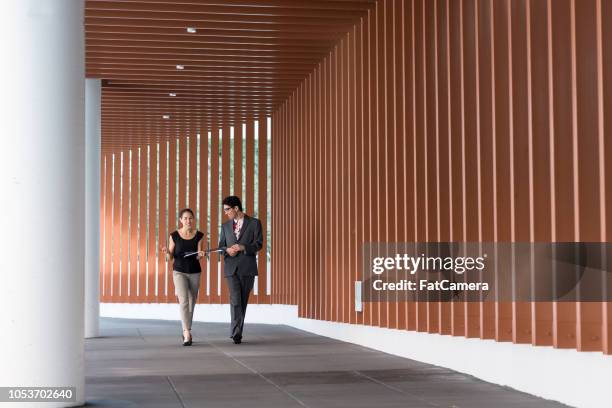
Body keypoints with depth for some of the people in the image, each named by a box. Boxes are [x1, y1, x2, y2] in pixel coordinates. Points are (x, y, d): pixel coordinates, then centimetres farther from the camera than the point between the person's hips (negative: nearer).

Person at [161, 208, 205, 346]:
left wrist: (201, 254, -32)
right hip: (179, 272, -2)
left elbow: (198, 257, -9)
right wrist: (167, 253, -26)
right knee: (183, 301, -19)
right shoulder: (174, 236, -7)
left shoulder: (199, 235, -4)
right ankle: (187, 334, -25)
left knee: (191, 303, 10)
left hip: (195, 273, 2)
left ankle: (186, 332, 28)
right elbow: (170, 258, -3)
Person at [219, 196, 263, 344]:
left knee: (243, 300, 5)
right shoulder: (226, 226, 13)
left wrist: (243, 247, -22)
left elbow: (259, 244, -5)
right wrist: (227, 250, -11)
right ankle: (237, 332, -17)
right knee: (235, 299, -13)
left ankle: (236, 332, 16)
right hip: (231, 268, 1)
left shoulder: (254, 223, 2)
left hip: (247, 268, -1)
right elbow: (221, 246, 13)